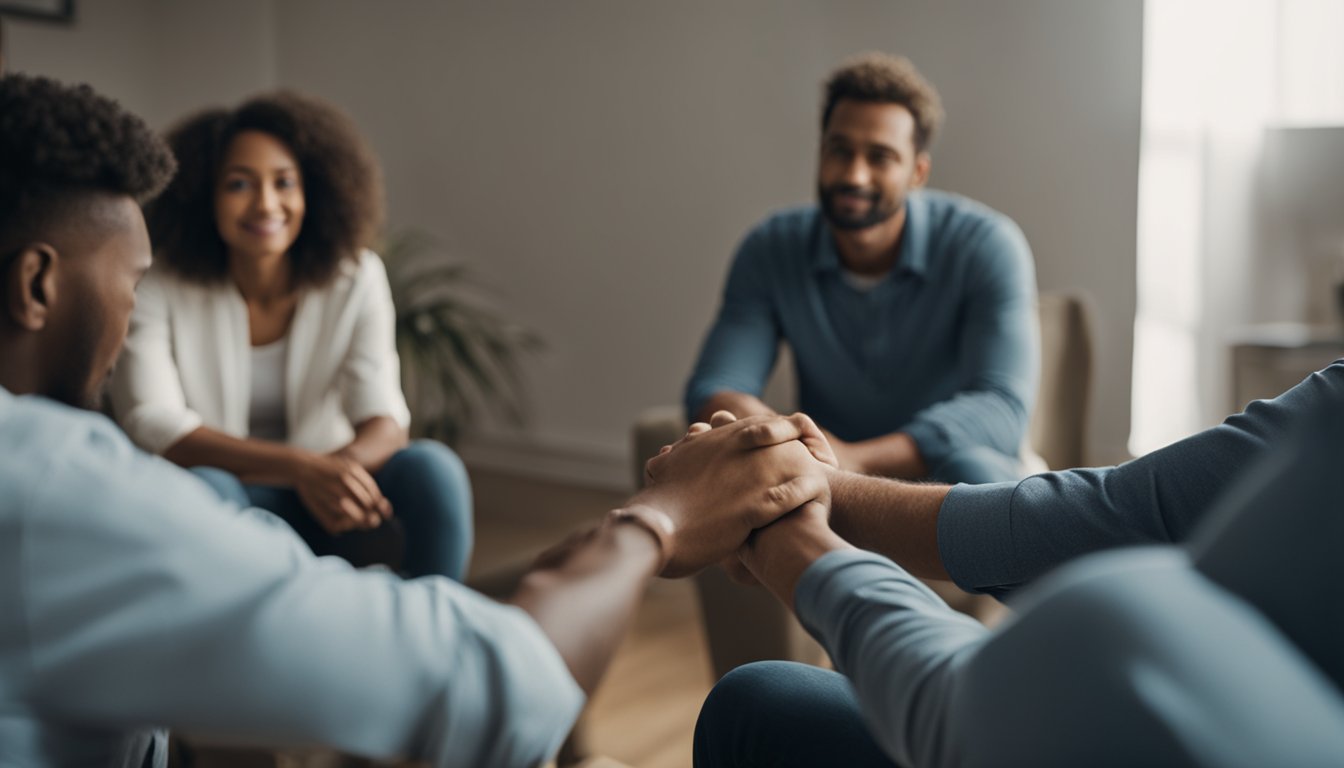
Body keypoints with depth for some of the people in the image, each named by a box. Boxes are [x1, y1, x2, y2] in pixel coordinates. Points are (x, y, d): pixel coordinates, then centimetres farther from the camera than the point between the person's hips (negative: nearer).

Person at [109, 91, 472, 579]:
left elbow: (383, 420, -12)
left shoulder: (356, 278, -4)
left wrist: (344, 466, -38)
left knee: (430, 466, -27)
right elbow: (152, 425, -22)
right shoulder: (159, 293, -9)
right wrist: (300, 465, -38)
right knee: (201, 488, -35)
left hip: (323, 502, 2)